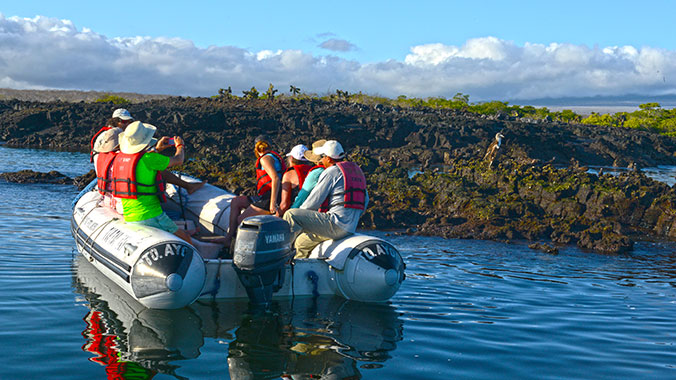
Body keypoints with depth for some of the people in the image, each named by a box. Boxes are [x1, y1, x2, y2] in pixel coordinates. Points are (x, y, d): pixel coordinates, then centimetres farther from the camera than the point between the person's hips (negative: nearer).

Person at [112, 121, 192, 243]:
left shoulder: (119, 158, 6)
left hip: (129, 219, 8)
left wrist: (157, 149, 39)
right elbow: (178, 160, 1)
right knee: (186, 240, 3)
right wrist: (180, 146, 24)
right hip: (150, 217, -8)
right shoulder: (149, 159, -16)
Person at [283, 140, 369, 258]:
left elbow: (314, 201, -6)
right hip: (351, 228, 10)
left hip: (335, 224, -10)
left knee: (290, 215, -10)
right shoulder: (357, 170, 19)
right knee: (301, 242, 24)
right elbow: (365, 200, 23)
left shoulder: (331, 172, -7)